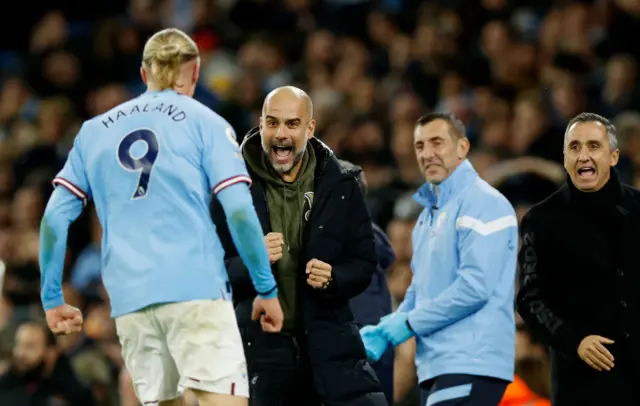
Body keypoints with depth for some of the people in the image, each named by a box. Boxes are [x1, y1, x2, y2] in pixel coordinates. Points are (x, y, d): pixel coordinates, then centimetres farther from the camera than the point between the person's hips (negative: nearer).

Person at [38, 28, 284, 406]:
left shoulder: (94, 131, 17)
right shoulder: (205, 123, 5)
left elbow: (55, 218, 14)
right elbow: (239, 211, -3)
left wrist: (52, 298, 21)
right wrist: (267, 290, 3)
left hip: (129, 299, 4)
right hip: (197, 289, -4)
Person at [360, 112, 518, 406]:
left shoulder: (482, 203, -9)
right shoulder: (430, 212, 20)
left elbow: (475, 285, -18)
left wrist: (409, 323, -12)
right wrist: (385, 330, 7)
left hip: (470, 366, -9)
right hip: (436, 366, 9)